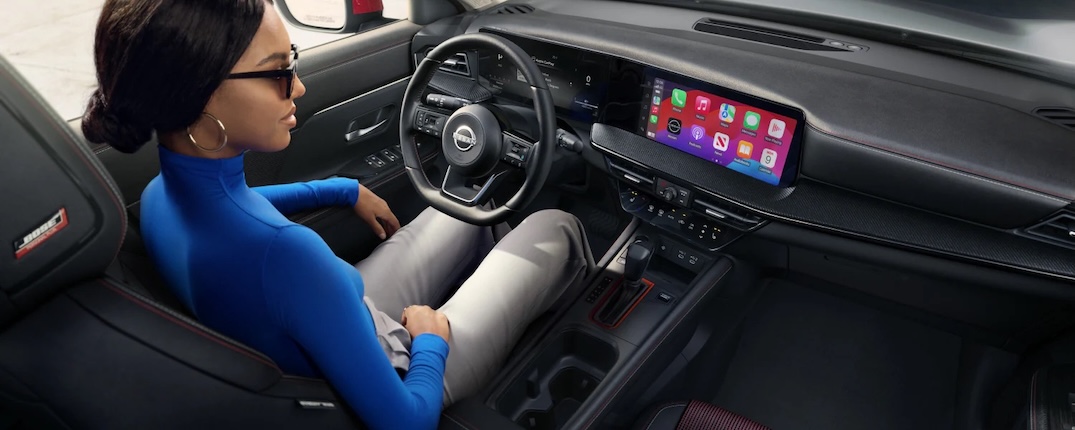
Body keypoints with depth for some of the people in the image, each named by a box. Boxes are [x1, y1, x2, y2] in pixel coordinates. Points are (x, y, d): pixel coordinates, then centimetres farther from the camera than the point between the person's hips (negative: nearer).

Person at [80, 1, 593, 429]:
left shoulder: (160, 196, -15)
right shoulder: (280, 253, -43)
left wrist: (346, 190, 13)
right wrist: (430, 343, -14)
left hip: (347, 327, 7)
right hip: (406, 377, -7)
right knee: (554, 228, 7)